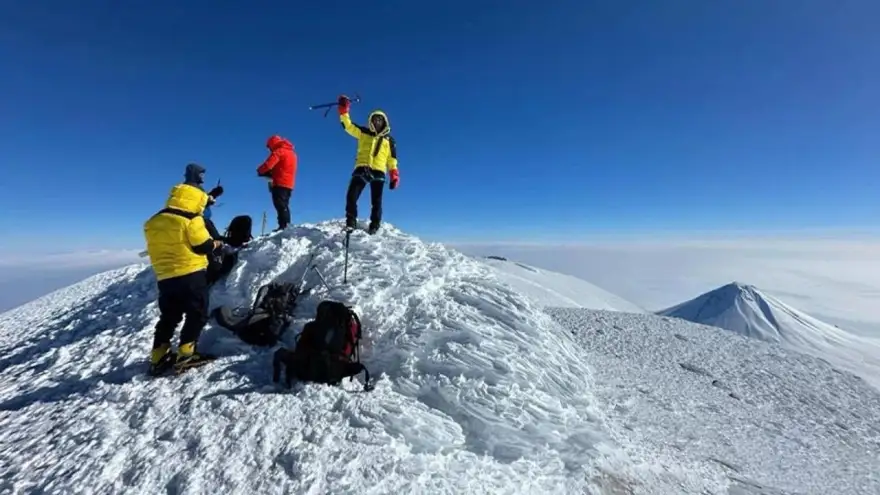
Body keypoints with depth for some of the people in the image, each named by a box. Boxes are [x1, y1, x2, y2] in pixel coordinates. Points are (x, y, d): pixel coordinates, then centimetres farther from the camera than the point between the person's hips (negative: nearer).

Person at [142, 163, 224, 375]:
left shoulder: (153, 222, 13)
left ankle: (158, 358, 18)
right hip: (191, 273, -7)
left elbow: (154, 250, 19)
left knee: (169, 317, 17)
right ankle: (186, 354, -2)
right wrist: (216, 244, 7)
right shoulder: (191, 220, -11)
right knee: (197, 313, 3)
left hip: (164, 276, 7)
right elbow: (203, 246, -12)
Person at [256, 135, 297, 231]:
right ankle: (286, 226, 9)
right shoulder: (291, 152, 22)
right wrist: (270, 173, 16)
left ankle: (283, 227, -19)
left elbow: (268, 165, -14)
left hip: (280, 183, -9)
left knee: (280, 205, -12)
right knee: (284, 205, 11)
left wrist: (260, 170, 6)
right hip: (289, 184, 9)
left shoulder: (279, 151, -6)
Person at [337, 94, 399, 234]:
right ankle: (350, 223, -1)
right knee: (351, 197, -10)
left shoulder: (389, 140, 18)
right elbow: (348, 125, 9)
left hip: (378, 172, 0)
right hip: (361, 169, 0)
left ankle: (374, 226, 4)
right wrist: (343, 111, -4)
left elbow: (392, 159, 16)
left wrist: (394, 175, 7)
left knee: (376, 202, -2)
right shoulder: (364, 133, 17)